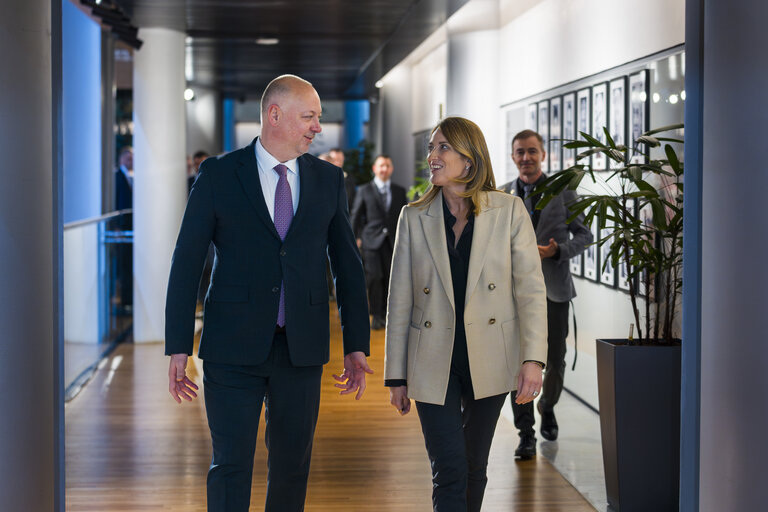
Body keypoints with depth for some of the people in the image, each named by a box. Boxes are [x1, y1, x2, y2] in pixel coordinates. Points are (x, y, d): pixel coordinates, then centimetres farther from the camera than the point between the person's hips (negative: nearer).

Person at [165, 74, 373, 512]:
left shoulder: (329, 180, 8)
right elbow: (187, 263, -1)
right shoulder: (218, 175, -1)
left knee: (293, 467, 10)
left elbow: (348, 264, 10)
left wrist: (357, 346, 5)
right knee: (231, 467, -4)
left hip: (302, 350, 3)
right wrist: (179, 348, -6)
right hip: (234, 348, -3)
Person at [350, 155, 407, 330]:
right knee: (374, 277, -10)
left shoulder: (399, 191, 13)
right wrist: (356, 238, 4)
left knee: (390, 278, 1)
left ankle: (386, 313, 11)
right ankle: (376, 315, -2)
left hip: (393, 241, 2)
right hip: (372, 240, -2)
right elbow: (356, 215, 8)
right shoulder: (364, 191, 6)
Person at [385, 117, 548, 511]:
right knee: (449, 472, -7)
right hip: (434, 362, 0)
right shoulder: (414, 217, 1)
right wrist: (396, 376, 2)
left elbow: (531, 289, -4)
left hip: (489, 360, 0)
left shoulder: (509, 212, -2)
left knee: (475, 467, 12)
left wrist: (533, 359, -14)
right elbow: (399, 301, 3)